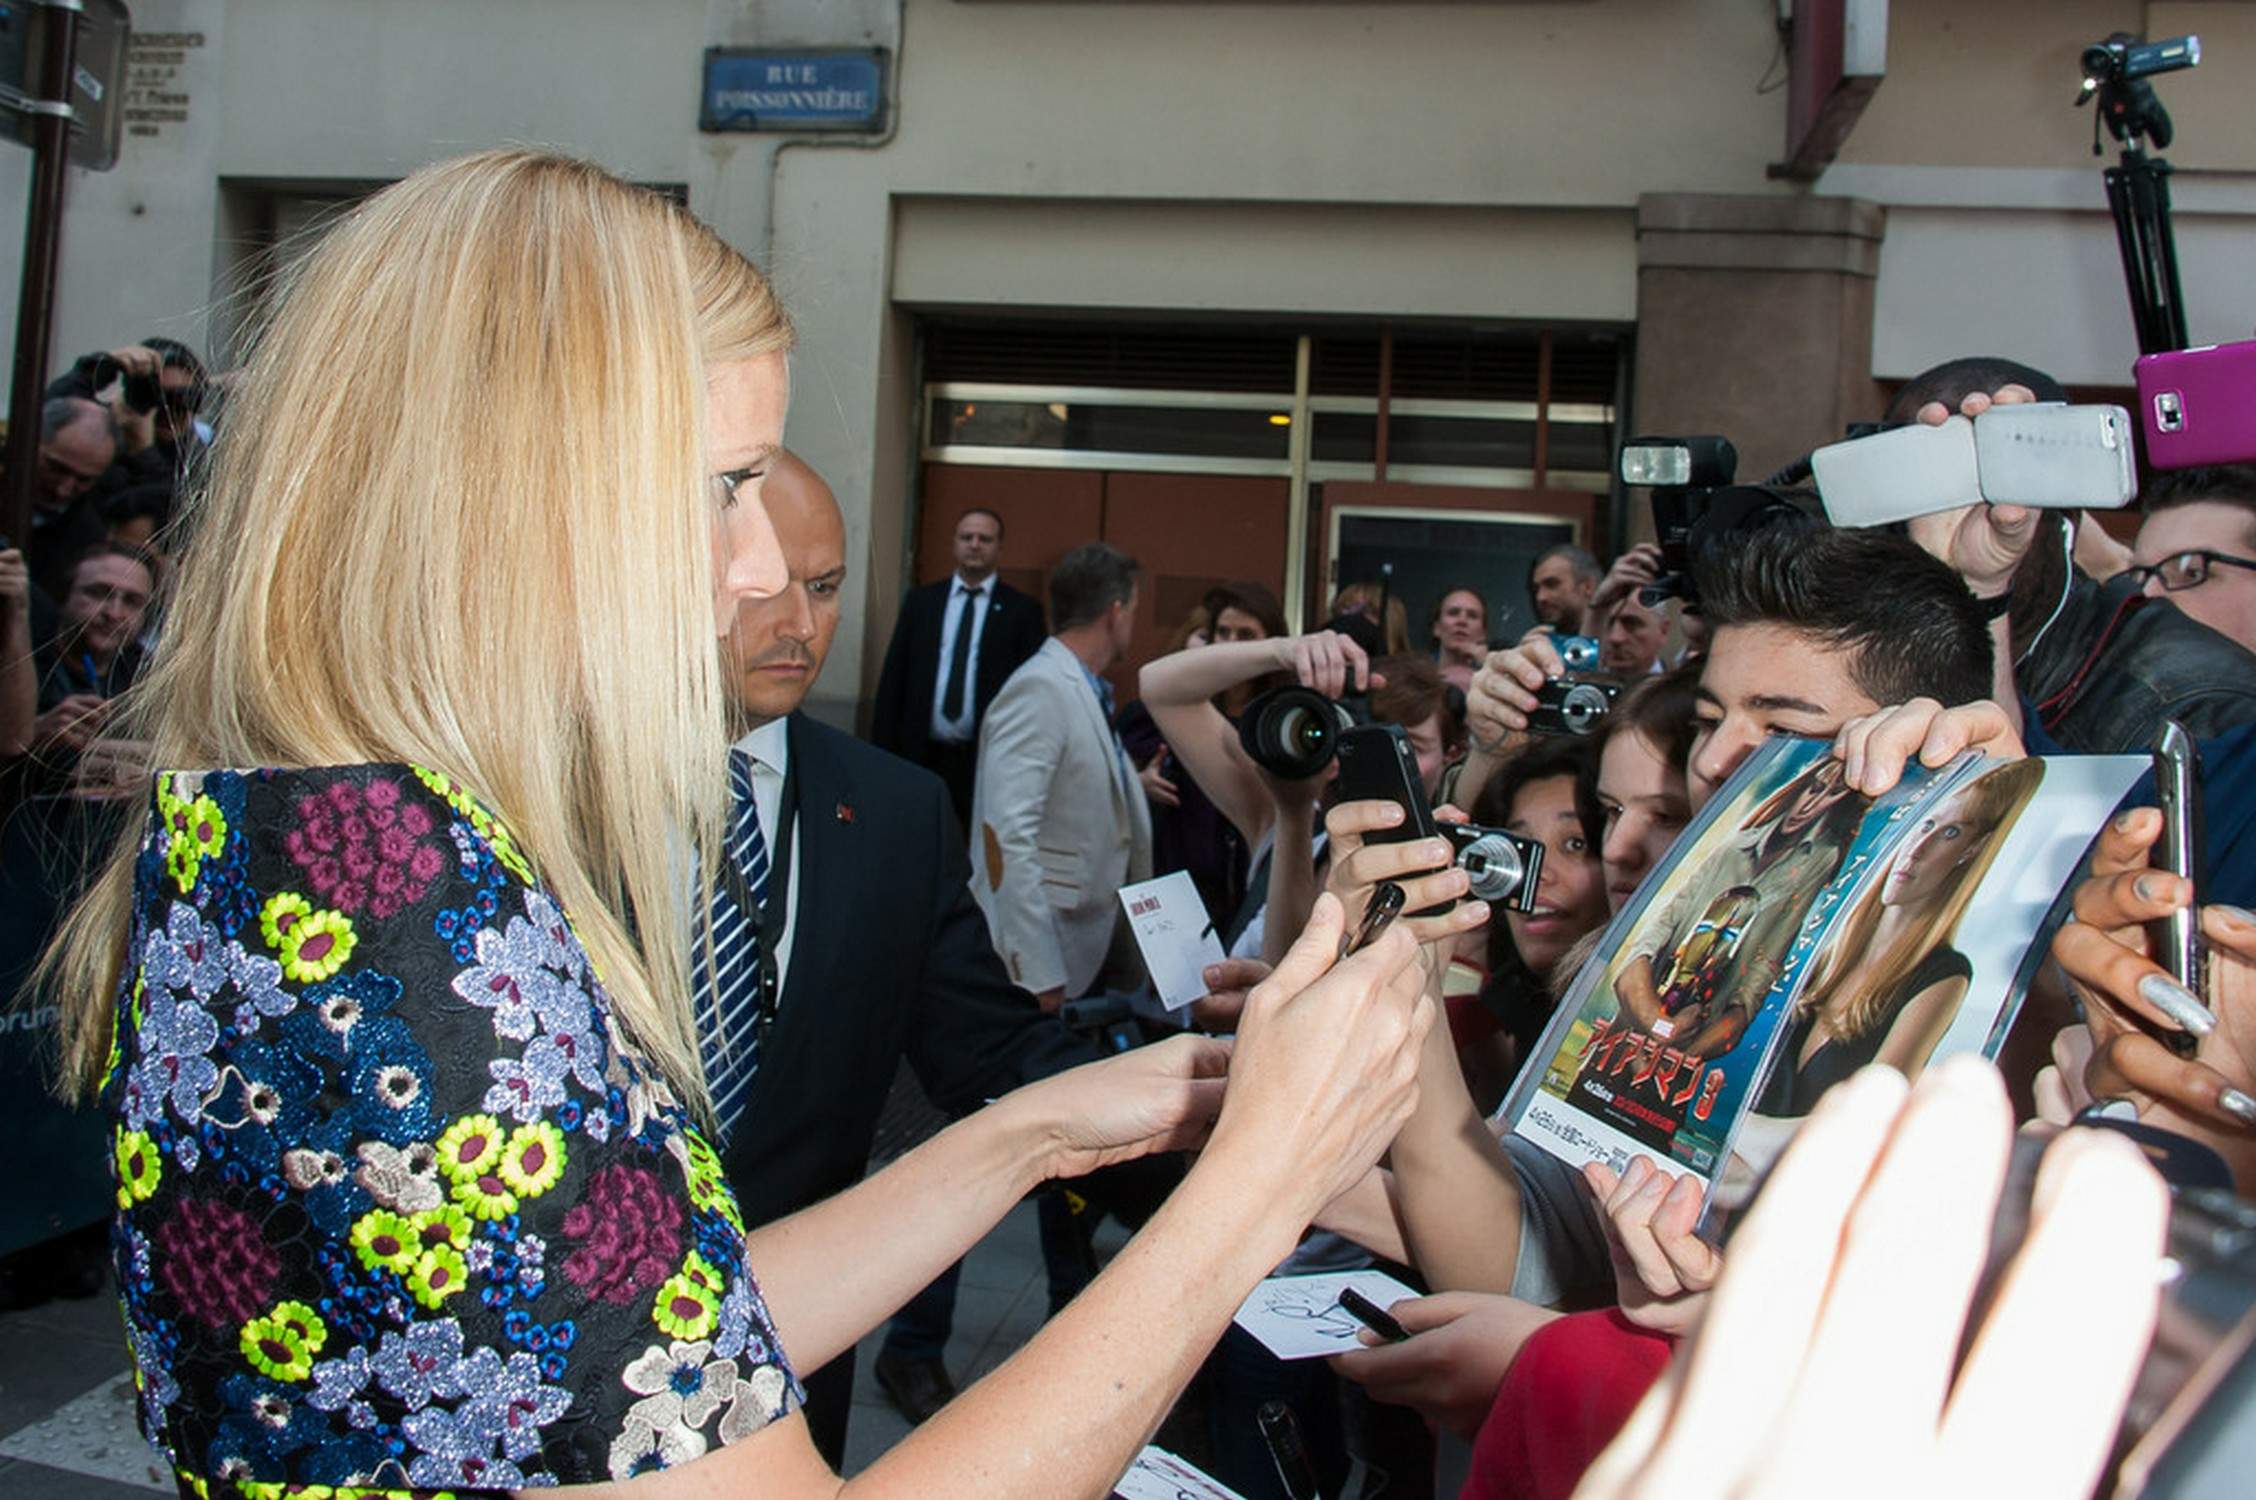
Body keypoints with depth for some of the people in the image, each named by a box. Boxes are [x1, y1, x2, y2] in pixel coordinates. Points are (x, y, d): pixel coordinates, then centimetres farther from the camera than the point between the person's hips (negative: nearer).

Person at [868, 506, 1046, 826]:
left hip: (988, 760, -2)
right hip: (921, 755, 2)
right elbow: (892, 678, 10)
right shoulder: (920, 601, 11)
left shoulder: (1022, 610, 4)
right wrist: (882, 751, 4)